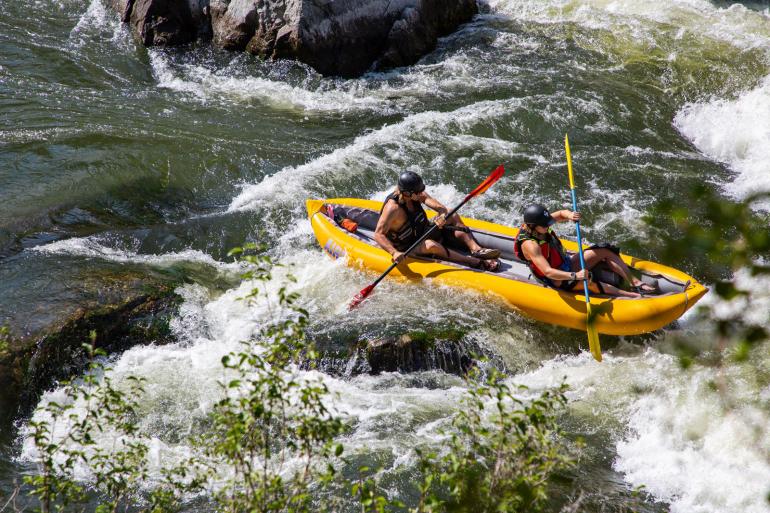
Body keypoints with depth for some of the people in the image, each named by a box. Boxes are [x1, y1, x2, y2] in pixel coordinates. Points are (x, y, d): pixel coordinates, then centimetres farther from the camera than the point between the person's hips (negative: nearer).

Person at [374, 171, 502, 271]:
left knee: (453, 216, -1)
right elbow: (378, 234, -31)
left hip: (423, 233, 8)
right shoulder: (393, 208, -29)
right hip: (407, 249, -8)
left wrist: (443, 216, -37)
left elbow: (441, 208, -12)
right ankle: (475, 262, -39)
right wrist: (394, 253, -44)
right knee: (430, 245, -38)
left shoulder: (418, 195, -9)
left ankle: (476, 249, -21)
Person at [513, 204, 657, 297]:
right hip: (557, 281, -9)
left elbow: (561, 213, 7)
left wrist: (569, 215, -18)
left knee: (605, 252, -2)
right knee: (588, 283, -36)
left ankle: (636, 283, -5)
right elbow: (548, 272, -39)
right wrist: (575, 276, -47)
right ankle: (633, 296, -34)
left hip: (566, 262, 9)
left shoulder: (539, 223, -9)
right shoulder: (529, 245, -32)